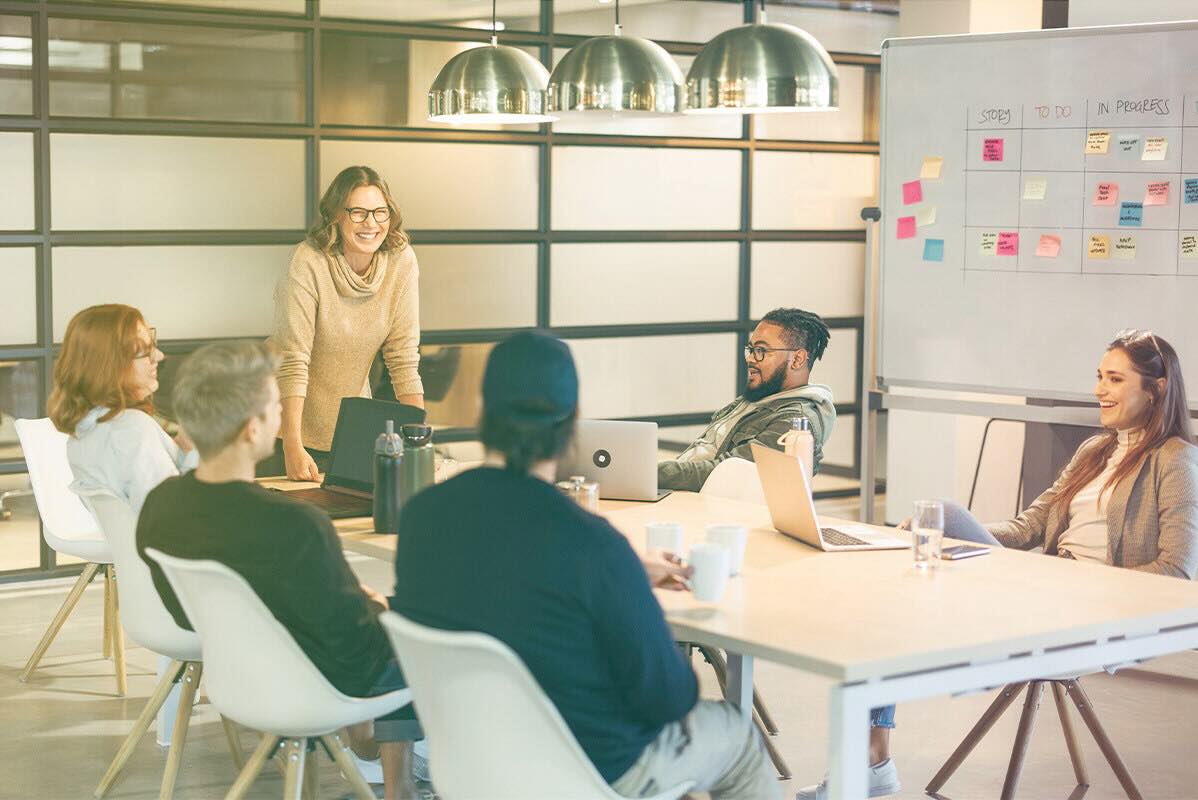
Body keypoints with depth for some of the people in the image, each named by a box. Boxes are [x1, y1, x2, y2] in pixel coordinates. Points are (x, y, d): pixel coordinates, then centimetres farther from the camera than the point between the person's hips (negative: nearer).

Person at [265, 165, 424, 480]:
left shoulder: (401, 261, -10)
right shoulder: (308, 263, -21)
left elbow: (403, 356, -7)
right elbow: (293, 362, -24)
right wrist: (293, 447, -29)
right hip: (289, 418, -4)